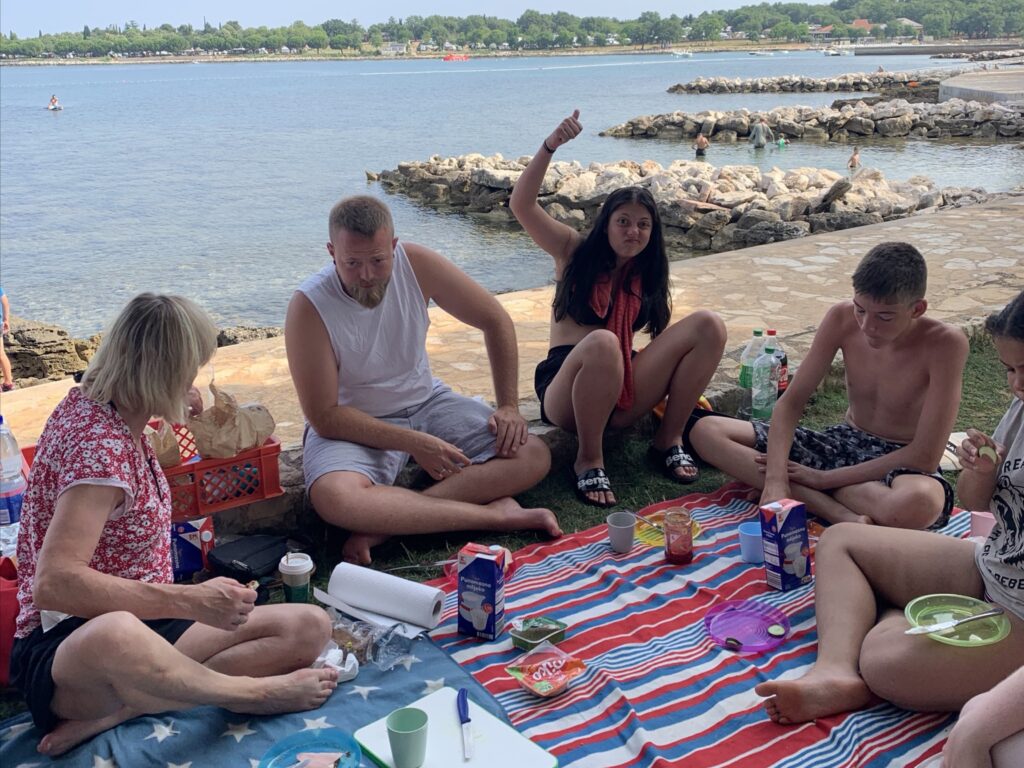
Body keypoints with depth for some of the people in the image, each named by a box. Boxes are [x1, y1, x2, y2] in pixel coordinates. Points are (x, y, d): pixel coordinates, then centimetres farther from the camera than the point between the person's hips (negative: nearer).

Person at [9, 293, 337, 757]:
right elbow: (52, 584, -30)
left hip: (140, 621, 9)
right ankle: (254, 692, -20)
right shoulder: (101, 444, -21)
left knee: (310, 627, -9)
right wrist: (191, 600, -31)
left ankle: (118, 710, -16)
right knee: (115, 634, -47)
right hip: (63, 646, -9)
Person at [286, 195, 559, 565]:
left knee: (534, 457, -15)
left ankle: (387, 522, -26)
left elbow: (496, 321, -2)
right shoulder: (309, 306, -21)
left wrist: (509, 406, -6)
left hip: (427, 402, 4)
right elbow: (324, 416, -19)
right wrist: (415, 443, -24)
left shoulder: (416, 264, -14)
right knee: (333, 498, -37)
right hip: (353, 424, -4)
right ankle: (493, 513, -28)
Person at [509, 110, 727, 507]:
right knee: (602, 343, -41)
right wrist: (550, 146, -20)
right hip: (565, 392, -4)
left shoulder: (646, 276, 14)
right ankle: (589, 459, -20)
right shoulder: (574, 252, 3)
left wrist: (686, 382, 1)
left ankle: (669, 439, -5)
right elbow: (521, 204, -9)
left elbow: (662, 333, 16)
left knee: (708, 325, -12)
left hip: (621, 396, 4)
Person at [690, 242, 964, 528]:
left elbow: (925, 457, -22)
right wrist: (775, 479, -25)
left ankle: (800, 493, -22)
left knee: (921, 502, -46)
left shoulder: (945, 344, -22)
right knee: (706, 431, -13)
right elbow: (791, 402, -8)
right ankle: (843, 515, -24)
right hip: (844, 444, 6)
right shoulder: (842, 319, -11)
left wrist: (826, 477, -20)